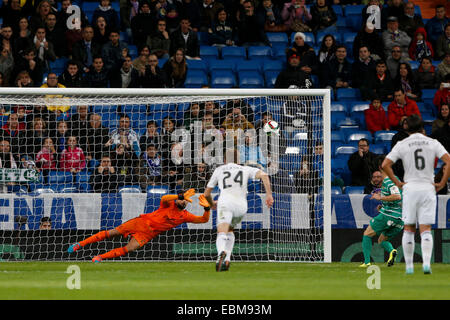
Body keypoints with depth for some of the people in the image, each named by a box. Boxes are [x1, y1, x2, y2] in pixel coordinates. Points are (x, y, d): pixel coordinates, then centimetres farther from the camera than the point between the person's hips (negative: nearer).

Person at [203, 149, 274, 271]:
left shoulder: (219, 170, 23)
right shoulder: (246, 169, 24)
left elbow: (206, 193, 27)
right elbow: (263, 175, 5)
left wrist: (212, 204, 48)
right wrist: (269, 194, 0)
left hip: (225, 203, -3)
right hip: (241, 205, 3)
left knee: (222, 234, -18)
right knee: (230, 230, 28)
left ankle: (222, 253, -51)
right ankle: (226, 261, 14)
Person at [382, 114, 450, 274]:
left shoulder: (402, 145, 1)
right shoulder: (433, 143, 2)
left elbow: (385, 165, -7)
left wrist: (398, 183, 0)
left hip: (410, 189, 0)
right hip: (428, 189, 0)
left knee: (409, 229, 9)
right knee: (425, 230, -1)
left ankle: (409, 266, 9)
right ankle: (426, 262, -18)